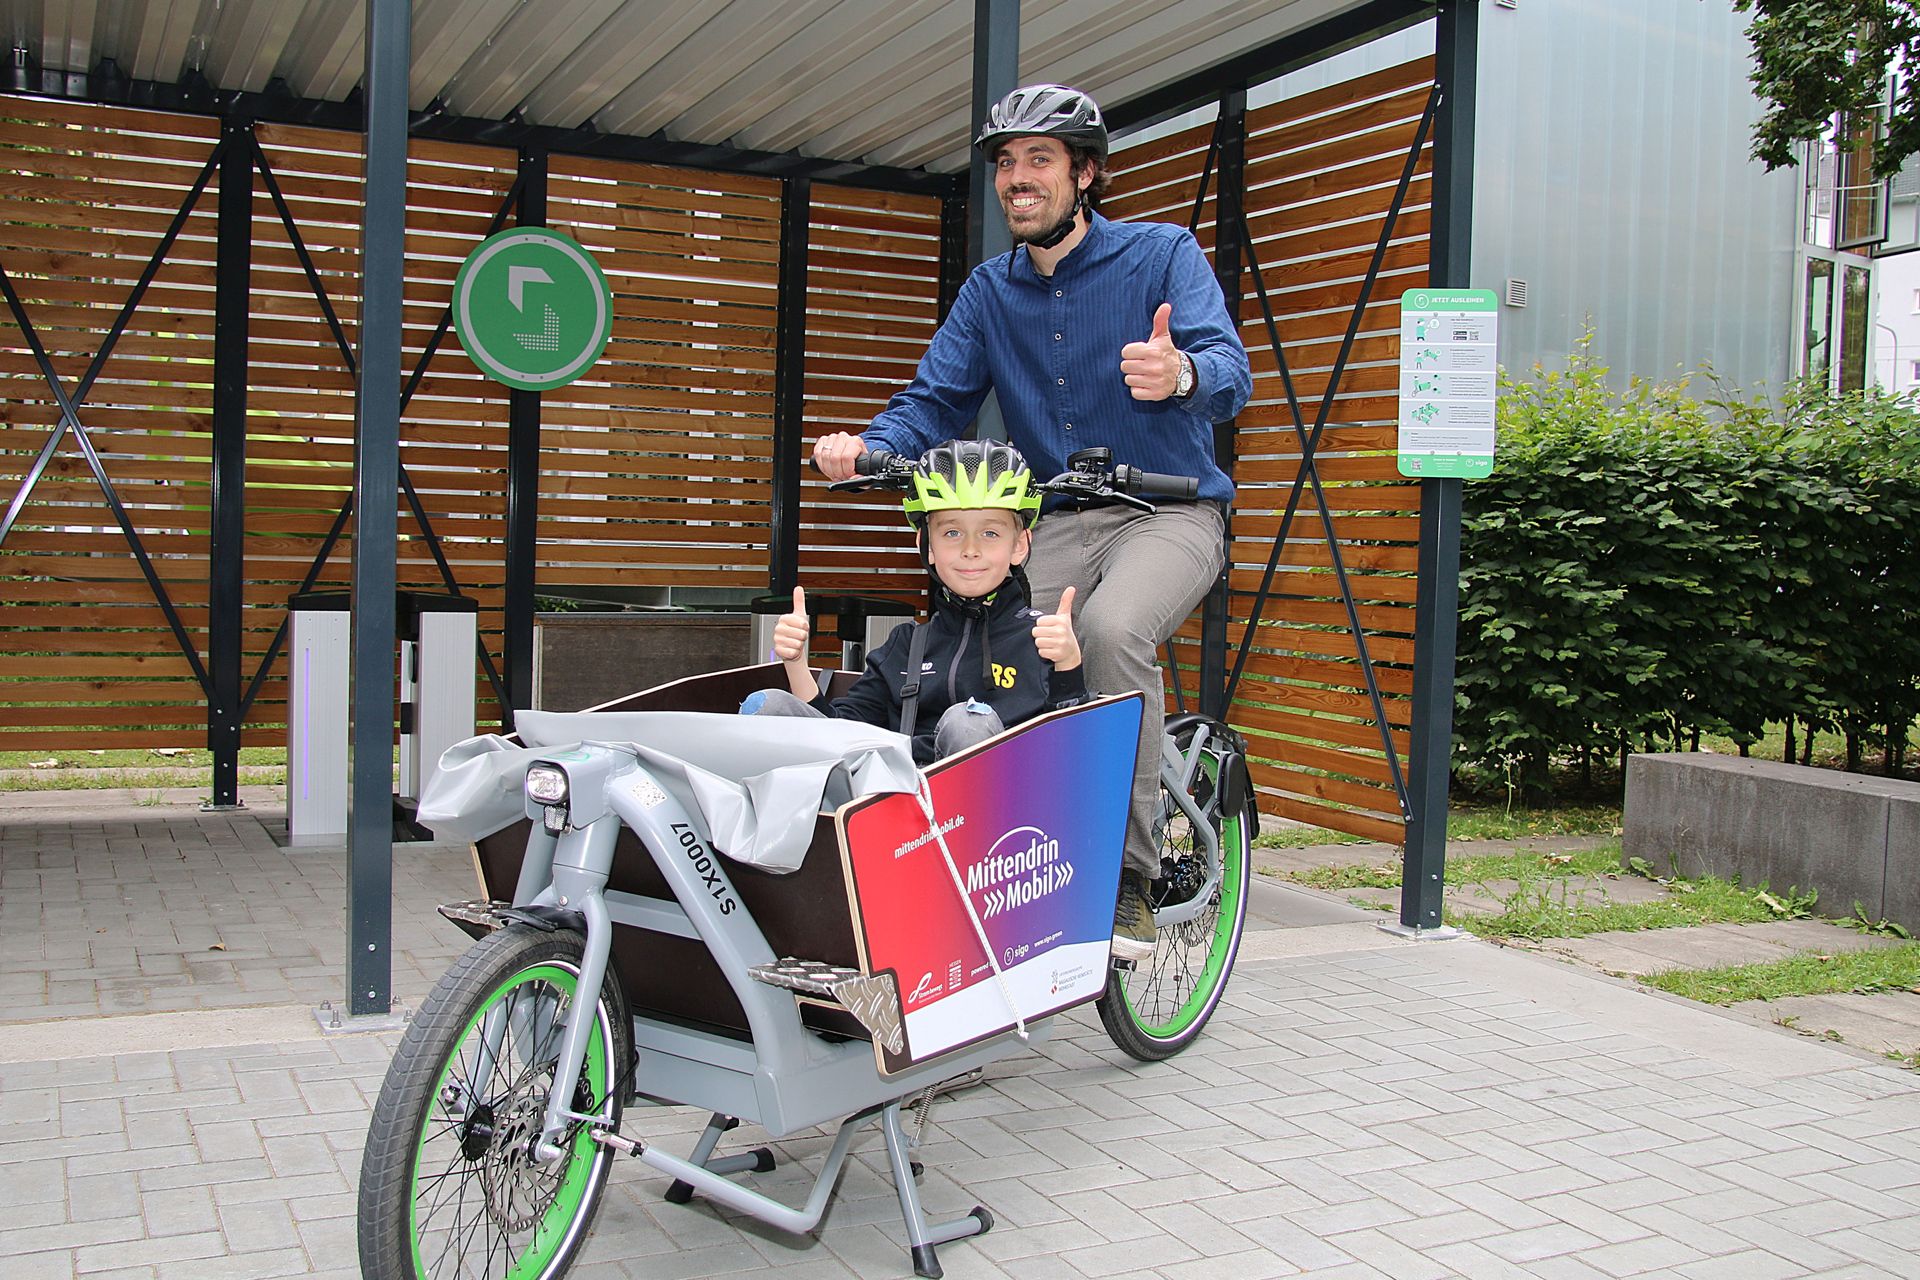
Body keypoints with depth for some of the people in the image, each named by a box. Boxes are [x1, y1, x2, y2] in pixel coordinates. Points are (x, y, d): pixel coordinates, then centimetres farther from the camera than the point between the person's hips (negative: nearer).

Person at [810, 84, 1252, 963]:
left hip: (1169, 513, -4)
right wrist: (863, 450, -16)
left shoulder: (1161, 254, -3)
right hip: (1058, 523, 4)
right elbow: (936, 401, 6)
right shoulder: (989, 291, 11)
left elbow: (1229, 373, -18)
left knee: (1111, 627, -35)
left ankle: (1131, 875, -21)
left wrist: (1180, 373, -43)